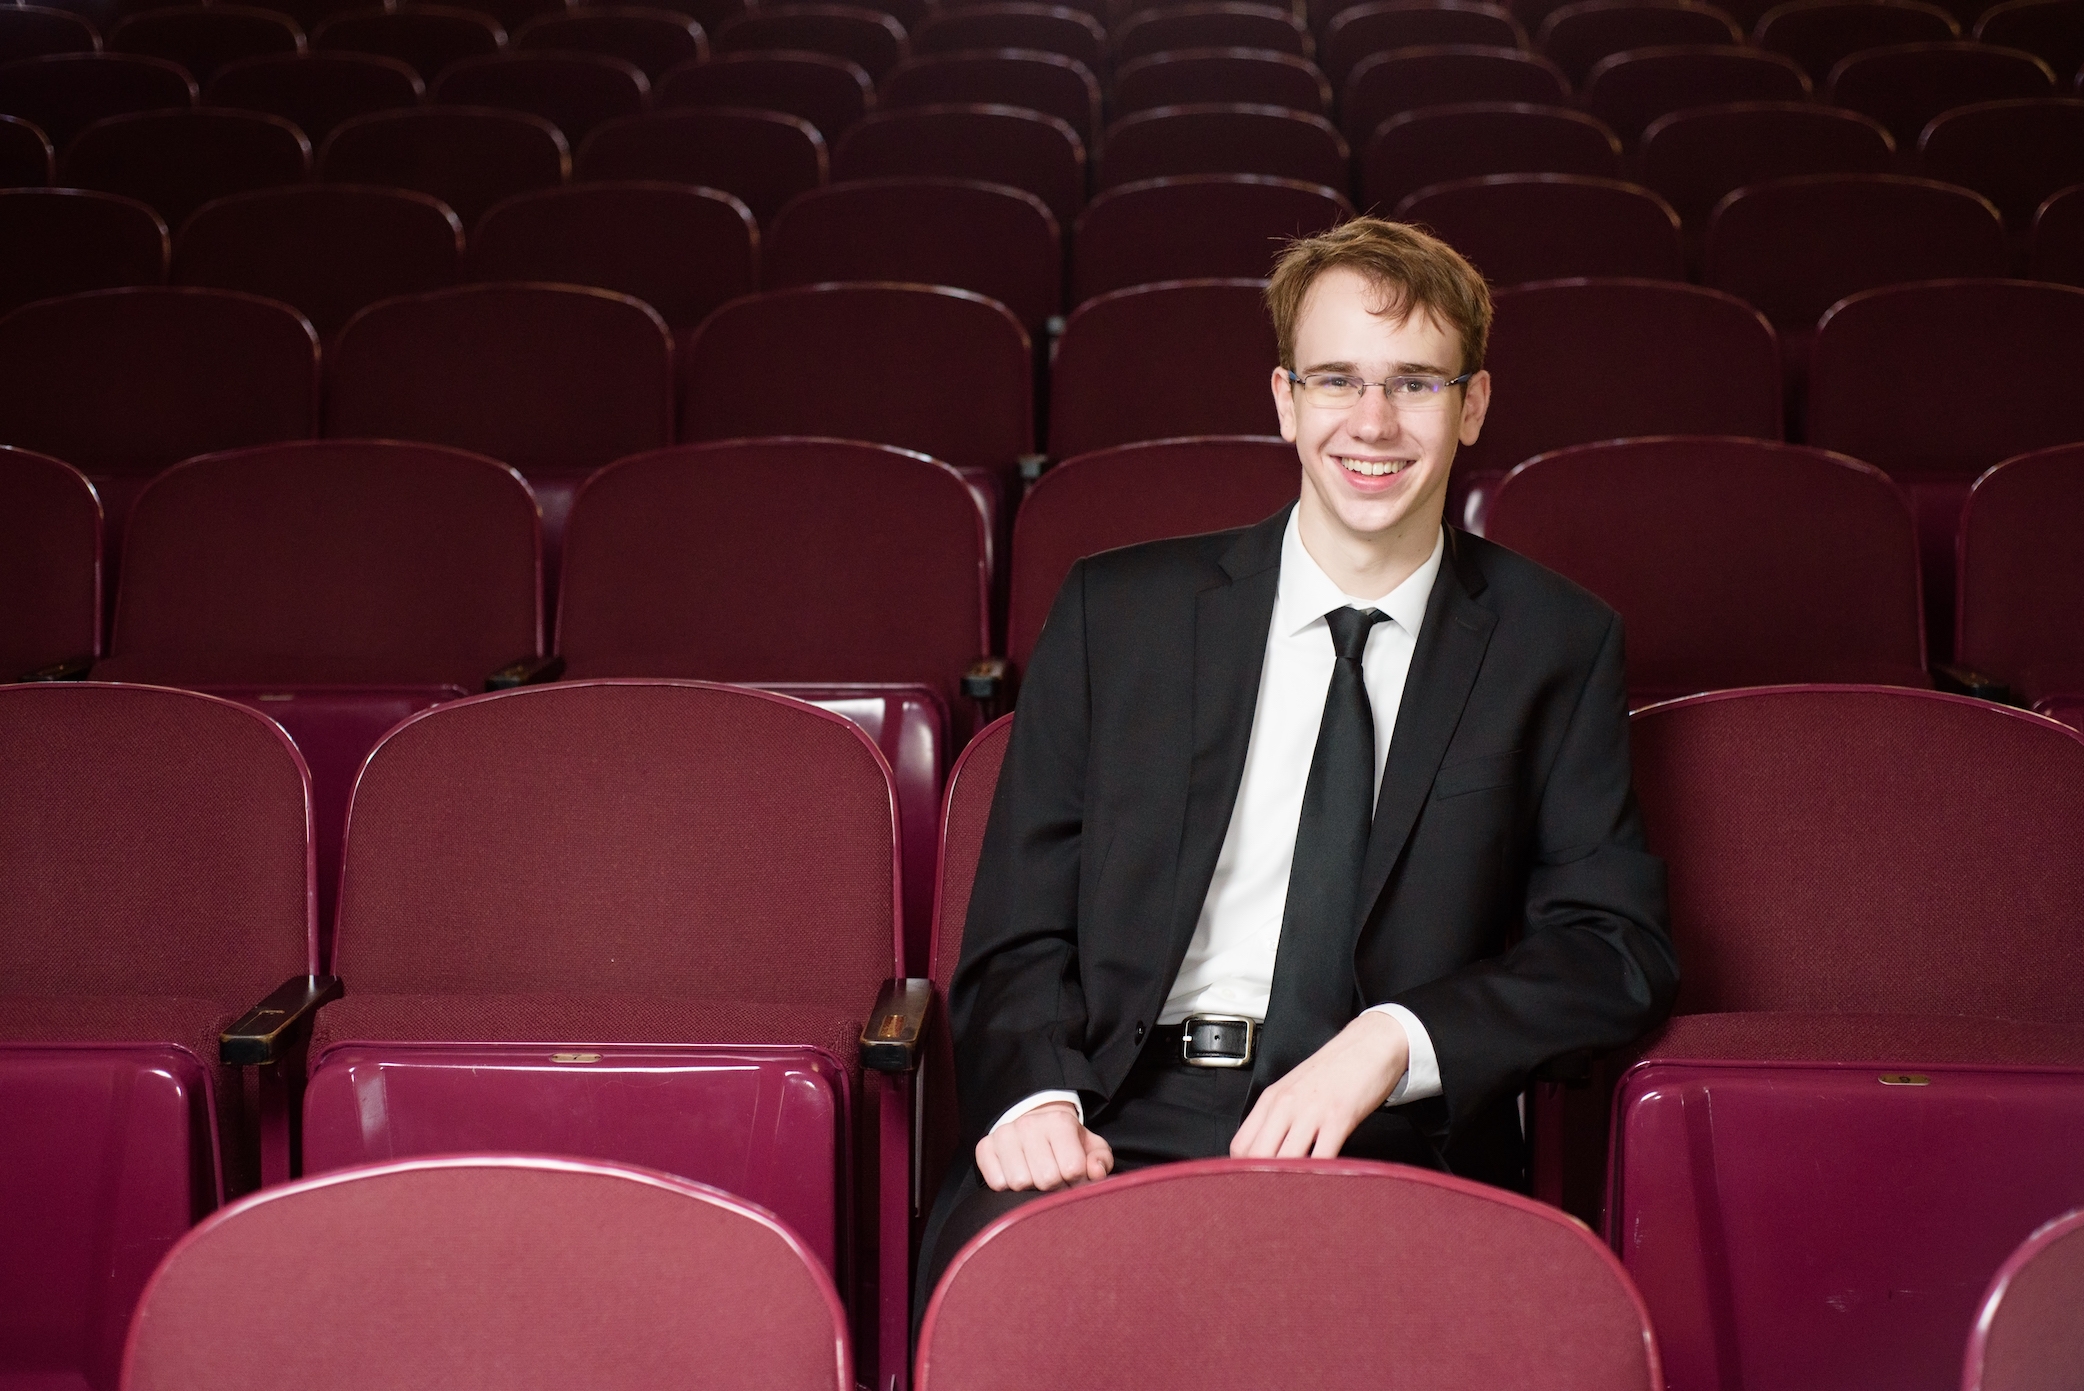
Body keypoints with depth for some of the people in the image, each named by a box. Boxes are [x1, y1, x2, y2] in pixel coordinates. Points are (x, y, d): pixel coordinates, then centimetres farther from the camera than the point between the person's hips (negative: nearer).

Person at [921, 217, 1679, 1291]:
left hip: (1393, 1147, -1)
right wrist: (1040, 1097, -12)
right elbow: (1020, 932, 10)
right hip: (1124, 1126, 1)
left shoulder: (1557, 648, 13)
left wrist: (1392, 1042, -13)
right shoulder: (1114, 612, 13)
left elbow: (1620, 943, 5)